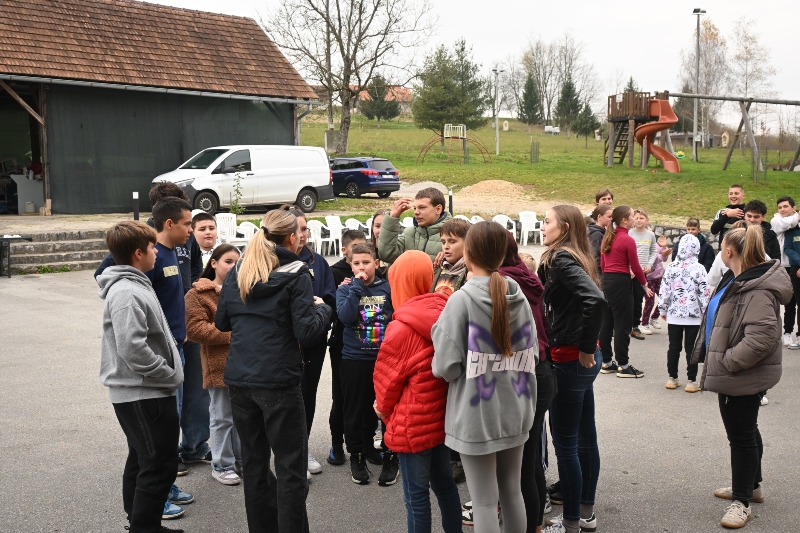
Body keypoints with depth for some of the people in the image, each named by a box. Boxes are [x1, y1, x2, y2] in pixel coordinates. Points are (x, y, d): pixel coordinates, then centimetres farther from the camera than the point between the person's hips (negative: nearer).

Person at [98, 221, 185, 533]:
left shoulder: (133, 285, 12)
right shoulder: (127, 293, -20)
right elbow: (134, 350, -28)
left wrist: (170, 374, 14)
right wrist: (170, 376, -17)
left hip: (139, 392, 10)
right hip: (143, 394, -10)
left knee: (142, 460, 19)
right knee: (160, 464, -4)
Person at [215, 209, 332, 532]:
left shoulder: (237, 272, 7)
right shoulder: (295, 274, -9)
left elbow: (221, 322, 14)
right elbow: (305, 331, -14)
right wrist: (322, 309, 4)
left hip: (239, 379, 6)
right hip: (278, 380, -6)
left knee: (253, 461, 15)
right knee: (290, 466, 3)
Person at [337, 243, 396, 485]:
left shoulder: (387, 288, 1)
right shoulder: (346, 289, 1)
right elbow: (345, 316, -16)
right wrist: (357, 286, -16)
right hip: (354, 359, 0)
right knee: (356, 410, 9)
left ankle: (391, 457, 19)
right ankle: (357, 456, 24)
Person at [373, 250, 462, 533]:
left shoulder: (402, 328, -22)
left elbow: (387, 377, -12)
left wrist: (383, 408, 9)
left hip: (413, 422, -7)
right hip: (443, 415, 7)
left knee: (417, 494, 5)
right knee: (443, 482, 21)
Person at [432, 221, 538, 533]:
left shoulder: (461, 300, -16)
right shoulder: (519, 297, 0)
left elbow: (446, 367, -16)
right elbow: (531, 355, 5)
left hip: (476, 415, -5)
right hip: (515, 412, 5)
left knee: (484, 503, 5)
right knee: (512, 492, 19)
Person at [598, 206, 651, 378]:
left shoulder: (608, 238, 10)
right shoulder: (628, 240, -12)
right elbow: (635, 267, -9)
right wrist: (645, 285, 4)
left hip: (606, 280, 8)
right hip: (621, 282, -8)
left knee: (607, 322, 12)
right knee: (622, 324, -2)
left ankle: (606, 362, 20)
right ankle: (623, 366, 3)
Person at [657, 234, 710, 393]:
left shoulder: (671, 267, -3)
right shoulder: (699, 268, -9)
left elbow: (664, 291, 0)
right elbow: (704, 293, -9)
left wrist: (662, 310, 11)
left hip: (674, 314, 2)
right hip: (693, 315, -2)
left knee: (674, 347, 11)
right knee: (691, 348, 4)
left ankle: (672, 378, 18)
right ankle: (691, 381, 8)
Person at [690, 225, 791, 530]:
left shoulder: (759, 290, -24)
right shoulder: (735, 280, 9)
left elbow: (761, 338, -32)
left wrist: (726, 362, -23)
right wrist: (710, 356, 13)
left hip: (743, 378, -10)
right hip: (733, 375, 10)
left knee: (742, 435, 1)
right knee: (745, 431, 22)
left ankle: (743, 500, 14)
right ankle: (751, 485, 38)